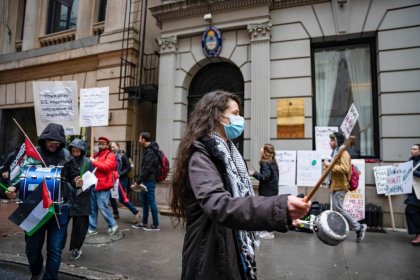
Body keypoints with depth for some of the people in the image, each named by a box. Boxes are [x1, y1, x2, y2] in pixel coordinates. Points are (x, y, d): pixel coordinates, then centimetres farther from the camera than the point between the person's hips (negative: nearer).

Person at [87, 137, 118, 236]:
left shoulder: (110, 155, -6)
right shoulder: (96, 155, 19)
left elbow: (107, 166, -22)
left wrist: (94, 162, -16)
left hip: (103, 186, -8)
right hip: (93, 185, 8)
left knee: (102, 207, -6)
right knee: (92, 208, 11)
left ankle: (113, 225, 12)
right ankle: (92, 228, 21)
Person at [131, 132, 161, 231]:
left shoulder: (150, 152, -18)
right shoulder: (149, 150, 13)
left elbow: (146, 169, -23)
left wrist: (138, 181, -21)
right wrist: (140, 181, 16)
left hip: (149, 181, -10)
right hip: (147, 180, 10)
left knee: (151, 202, -1)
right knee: (145, 202, 17)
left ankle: (156, 225, 10)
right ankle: (144, 223, 29)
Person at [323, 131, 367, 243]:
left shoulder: (343, 153, -11)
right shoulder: (335, 153, 18)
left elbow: (345, 169, -23)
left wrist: (330, 165, -20)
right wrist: (329, 166, 9)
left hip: (340, 185, -9)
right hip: (335, 185, 9)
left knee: (338, 208, -9)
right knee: (336, 208, 10)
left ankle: (358, 227, 4)